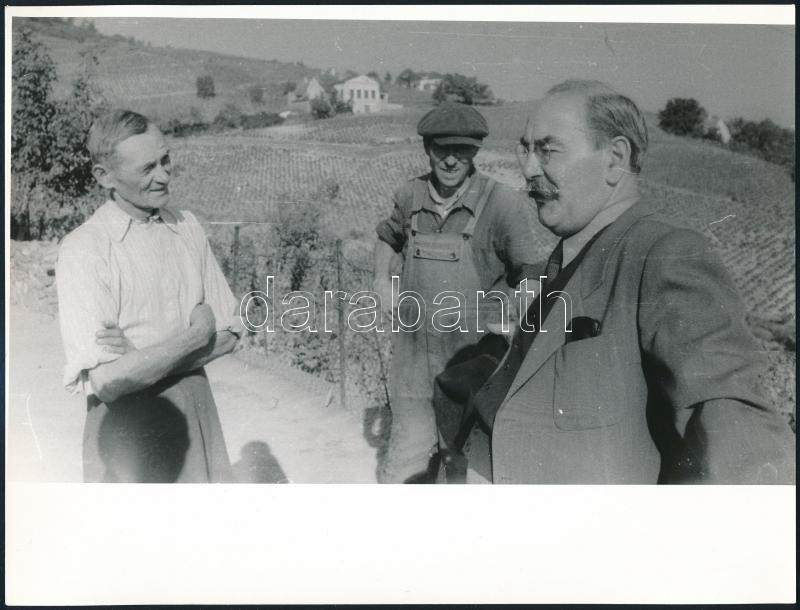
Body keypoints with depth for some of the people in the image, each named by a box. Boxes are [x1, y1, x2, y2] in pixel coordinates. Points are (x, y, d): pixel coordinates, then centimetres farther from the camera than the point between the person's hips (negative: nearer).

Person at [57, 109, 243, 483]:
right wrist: (193, 336, -12)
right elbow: (106, 381, -20)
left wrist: (143, 358, -13)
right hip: (127, 432, -4)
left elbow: (228, 333, 0)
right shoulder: (83, 250, -14)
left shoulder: (187, 228, 2)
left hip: (198, 419, 4)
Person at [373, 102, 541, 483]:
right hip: (414, 362, 3)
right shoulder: (409, 197, 2)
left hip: (477, 363, -3)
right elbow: (387, 236, 24)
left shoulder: (503, 205, -11)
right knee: (405, 469, 13)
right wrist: (382, 280, 11)